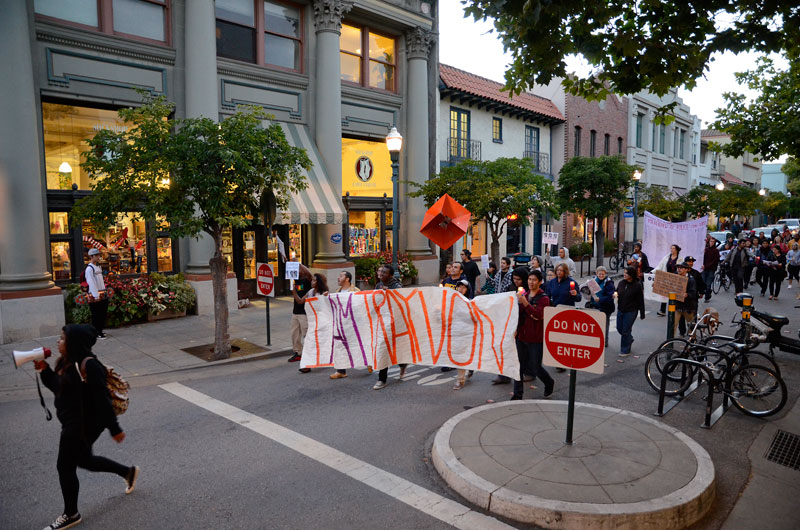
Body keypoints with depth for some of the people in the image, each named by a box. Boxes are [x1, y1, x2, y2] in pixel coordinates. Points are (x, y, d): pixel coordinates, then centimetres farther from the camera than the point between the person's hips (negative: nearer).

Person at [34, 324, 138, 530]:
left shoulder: (88, 365, -25)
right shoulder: (67, 362, 3)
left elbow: (102, 399, -25)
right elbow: (57, 387, 15)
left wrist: (114, 428, -22)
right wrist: (44, 370, 0)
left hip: (84, 425, -10)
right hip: (73, 423, 10)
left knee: (66, 467, 4)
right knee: (84, 460, 23)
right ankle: (128, 472, 40)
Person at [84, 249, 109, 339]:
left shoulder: (98, 267, 15)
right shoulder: (89, 269, -13)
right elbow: (91, 283, -18)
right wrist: (96, 296, -21)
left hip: (102, 295, 9)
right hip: (95, 296, -9)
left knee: (103, 314, 13)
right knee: (96, 316, -3)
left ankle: (100, 331, 23)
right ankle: (96, 333, 5)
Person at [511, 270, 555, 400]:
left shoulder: (543, 298, -9)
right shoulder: (524, 294, 8)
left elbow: (539, 315, -25)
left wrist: (525, 303, -33)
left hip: (536, 339, -5)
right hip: (522, 336, 5)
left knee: (535, 367, 4)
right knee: (520, 366, 6)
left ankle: (549, 383, 33)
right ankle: (517, 394, 15)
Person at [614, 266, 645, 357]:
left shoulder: (637, 285, -13)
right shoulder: (622, 283, 2)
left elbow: (640, 301, -9)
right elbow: (617, 291, 18)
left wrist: (642, 314, -6)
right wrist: (615, 294, -9)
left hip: (630, 312, -6)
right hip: (620, 310, 6)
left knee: (626, 331, -1)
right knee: (619, 328, 16)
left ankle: (625, 350, 14)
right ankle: (629, 339, 46)